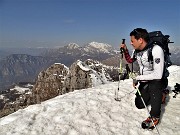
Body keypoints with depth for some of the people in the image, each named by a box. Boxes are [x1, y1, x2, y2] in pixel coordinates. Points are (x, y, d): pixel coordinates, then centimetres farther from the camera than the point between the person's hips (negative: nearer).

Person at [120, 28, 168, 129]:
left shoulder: (156, 50, -29)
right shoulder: (137, 50, -8)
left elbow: (158, 75, -33)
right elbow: (130, 60, 14)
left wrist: (138, 78, -26)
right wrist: (125, 50, -4)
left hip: (157, 81, -7)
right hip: (144, 81, 7)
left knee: (154, 86, -39)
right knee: (139, 105, 9)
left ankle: (155, 117, -18)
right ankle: (158, 96, 33)